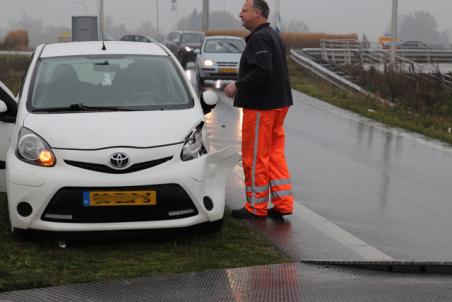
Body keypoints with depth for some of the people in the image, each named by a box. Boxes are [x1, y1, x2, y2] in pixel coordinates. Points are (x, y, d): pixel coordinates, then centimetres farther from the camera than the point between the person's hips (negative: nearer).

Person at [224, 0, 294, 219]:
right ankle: (283, 203, 13)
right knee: (275, 154, 12)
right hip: (278, 103, 10)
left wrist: (238, 86, -17)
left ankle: (256, 207, 6)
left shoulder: (260, 38, -16)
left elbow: (262, 72, -26)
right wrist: (241, 86, 18)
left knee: (255, 157, -2)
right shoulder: (273, 35, 17)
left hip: (260, 106, -10)